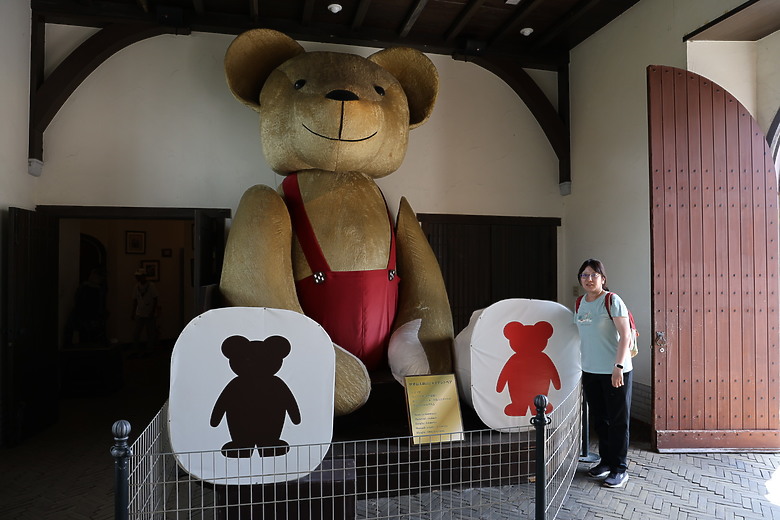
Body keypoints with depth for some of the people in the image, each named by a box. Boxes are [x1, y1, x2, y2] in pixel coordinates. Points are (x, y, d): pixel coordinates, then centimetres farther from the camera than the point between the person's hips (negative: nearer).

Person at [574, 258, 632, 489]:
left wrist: (619, 366, -21)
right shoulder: (580, 303, 8)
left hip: (615, 371, -7)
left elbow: (625, 335, -16)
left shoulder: (612, 301, -12)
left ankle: (620, 468, 15)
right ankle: (606, 461, 31)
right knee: (598, 419, 16)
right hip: (590, 371, 7)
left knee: (618, 420, 4)